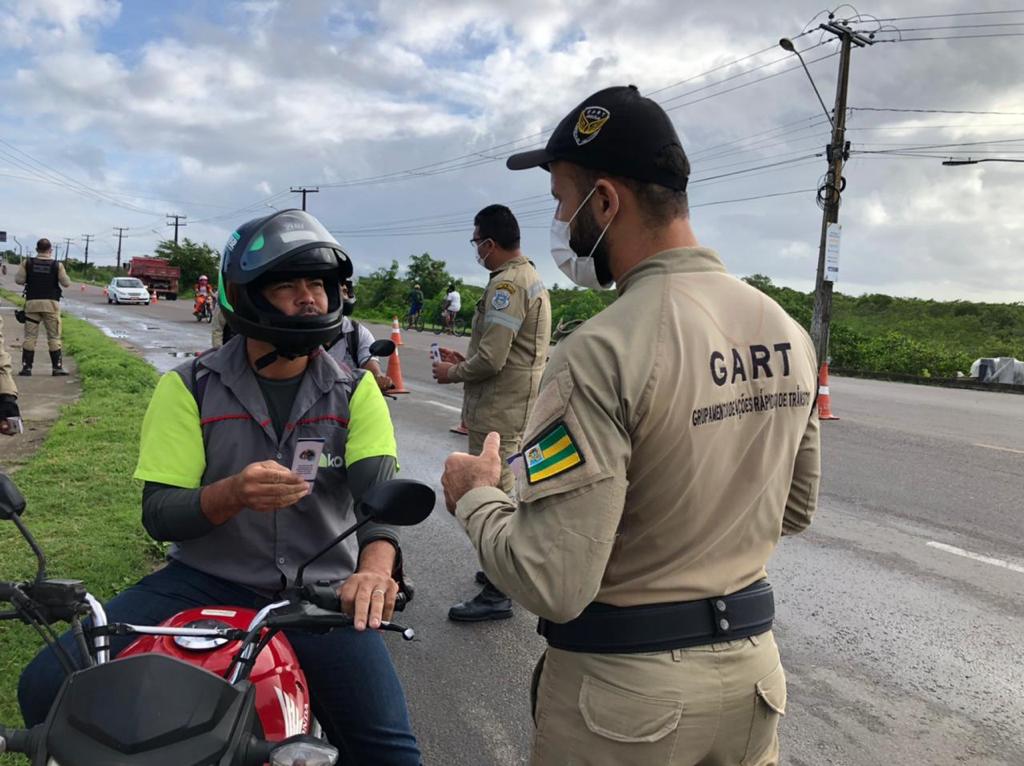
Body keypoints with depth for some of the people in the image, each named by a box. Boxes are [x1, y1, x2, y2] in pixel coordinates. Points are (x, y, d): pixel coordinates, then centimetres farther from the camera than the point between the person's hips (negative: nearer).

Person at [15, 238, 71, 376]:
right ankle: (57, 367, 2)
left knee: (30, 336, 7)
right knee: (54, 337, 4)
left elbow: (19, 280, -2)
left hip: (32, 303, 2)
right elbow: (66, 283, -3)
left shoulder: (27, 263, -1)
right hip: (51, 303, -1)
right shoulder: (57, 265, -6)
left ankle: (26, 367, 6)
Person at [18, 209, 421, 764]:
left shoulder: (355, 392, 1)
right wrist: (232, 494, -28)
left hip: (319, 591, 0)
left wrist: (375, 567, -35)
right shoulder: (190, 387, -1)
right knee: (47, 688, -13)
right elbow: (158, 514, -5)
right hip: (206, 580, 1)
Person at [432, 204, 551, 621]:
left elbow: (491, 359, -23)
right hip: (515, 408, 11)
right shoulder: (531, 277, 14)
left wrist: (452, 374, -6)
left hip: (498, 412, -11)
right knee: (500, 493, 21)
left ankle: (496, 594, 5)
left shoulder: (506, 283, -18)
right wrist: (464, 359, 19)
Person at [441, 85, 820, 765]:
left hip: (625, 692, -6)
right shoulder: (788, 333, -2)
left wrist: (475, 496, -8)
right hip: (752, 666, 6)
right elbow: (795, 510, 9)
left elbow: (551, 585, -26)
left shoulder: (602, 355, -25)